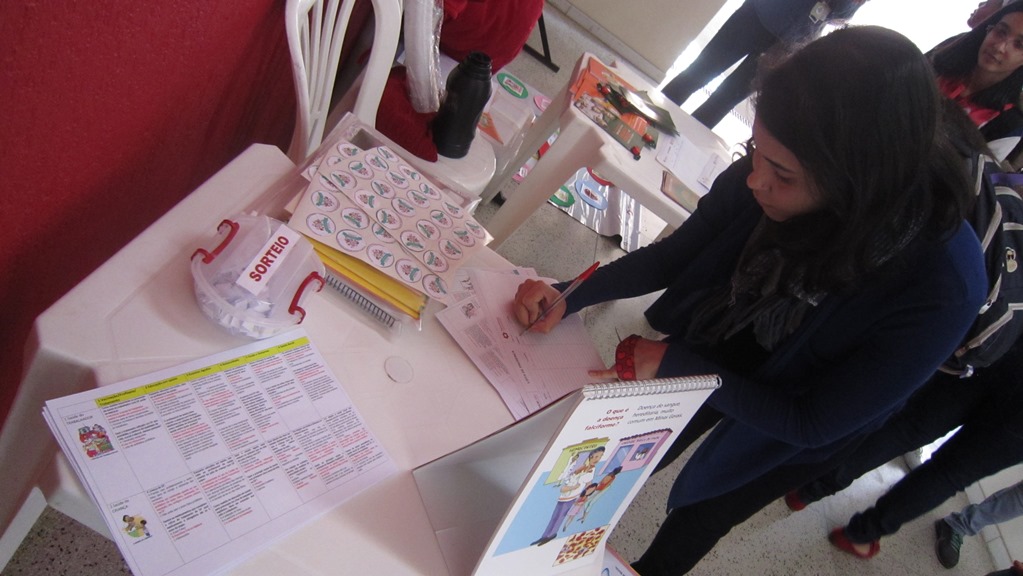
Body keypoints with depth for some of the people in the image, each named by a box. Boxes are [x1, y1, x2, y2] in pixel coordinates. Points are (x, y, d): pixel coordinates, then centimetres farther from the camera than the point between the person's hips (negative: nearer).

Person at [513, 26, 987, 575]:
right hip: (700, 356, 3)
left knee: (694, 521, 23)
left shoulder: (943, 286, -39)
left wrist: (673, 363, -31)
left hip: (782, 432, -2)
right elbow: (673, 255, -12)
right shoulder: (758, 177, -31)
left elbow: (813, 422, -28)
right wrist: (569, 296, -25)